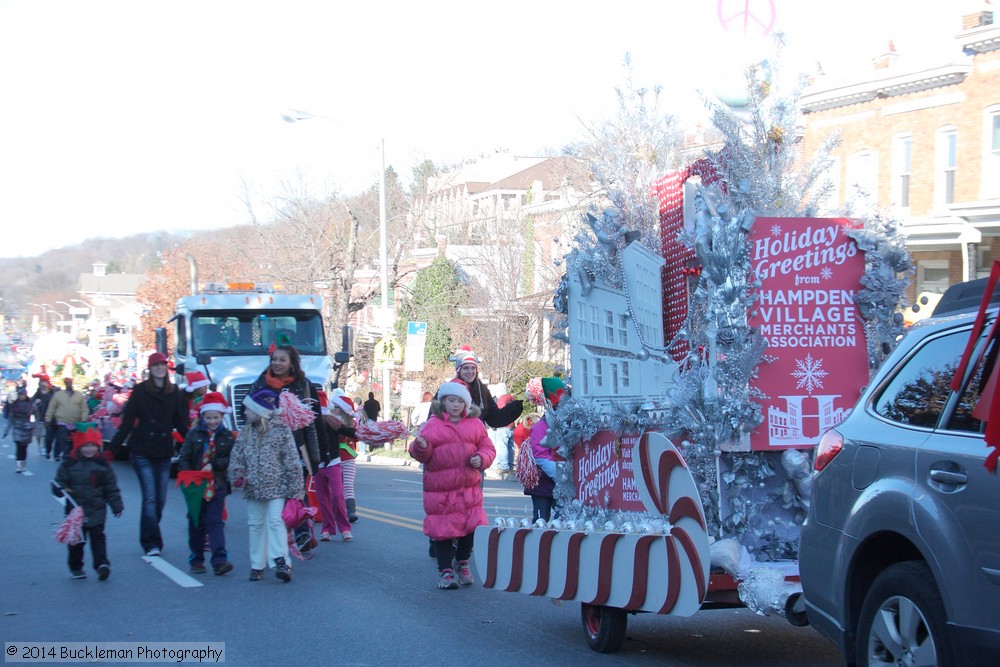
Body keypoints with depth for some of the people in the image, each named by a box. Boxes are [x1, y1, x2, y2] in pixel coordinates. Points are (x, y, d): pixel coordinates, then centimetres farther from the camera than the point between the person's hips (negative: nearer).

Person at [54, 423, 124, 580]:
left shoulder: (102, 464, 0)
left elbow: (112, 488, 4)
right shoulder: (69, 464, -3)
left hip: (97, 511, 0)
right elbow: (59, 482, -1)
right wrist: (62, 490, -25)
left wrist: (117, 506, 4)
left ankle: (102, 564, -3)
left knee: (98, 538, -3)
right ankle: (76, 567, 13)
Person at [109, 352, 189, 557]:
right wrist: (113, 447, -7)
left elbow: (181, 423, 10)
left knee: (160, 499, 6)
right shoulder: (140, 391, -2)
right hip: (142, 451, -3)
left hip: (164, 452, 3)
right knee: (150, 498, -9)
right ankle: (152, 542, -8)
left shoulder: (174, 392, 7)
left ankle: (150, 538, 22)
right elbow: (127, 422, -3)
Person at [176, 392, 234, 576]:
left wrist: (214, 465, -17)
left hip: (217, 486, -1)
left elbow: (232, 460, -5)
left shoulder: (227, 436, 1)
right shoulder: (194, 434, 2)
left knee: (215, 522, -7)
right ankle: (196, 560, 18)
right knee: (196, 524, 9)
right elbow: (184, 458, 0)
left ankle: (219, 560, -14)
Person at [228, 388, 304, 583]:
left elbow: (292, 460, -8)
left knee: (275, 522, -13)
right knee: (255, 525, 9)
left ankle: (281, 562, -17)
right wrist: (237, 476, -8)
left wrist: (295, 487, -11)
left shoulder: (281, 429, -8)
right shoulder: (245, 431, 7)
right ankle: (257, 565, 16)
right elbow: (237, 456, 10)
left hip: (276, 486, -5)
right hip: (253, 487, 5)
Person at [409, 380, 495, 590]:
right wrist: (421, 447, -23)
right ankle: (445, 570, 13)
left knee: (471, 527, 4)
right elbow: (422, 454, -1)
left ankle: (462, 563, 27)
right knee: (443, 529, 1)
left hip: (469, 487, 2)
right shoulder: (433, 425, 1)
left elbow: (488, 448, 11)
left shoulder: (475, 424, 8)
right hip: (440, 488, -2)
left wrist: (481, 458, -10)